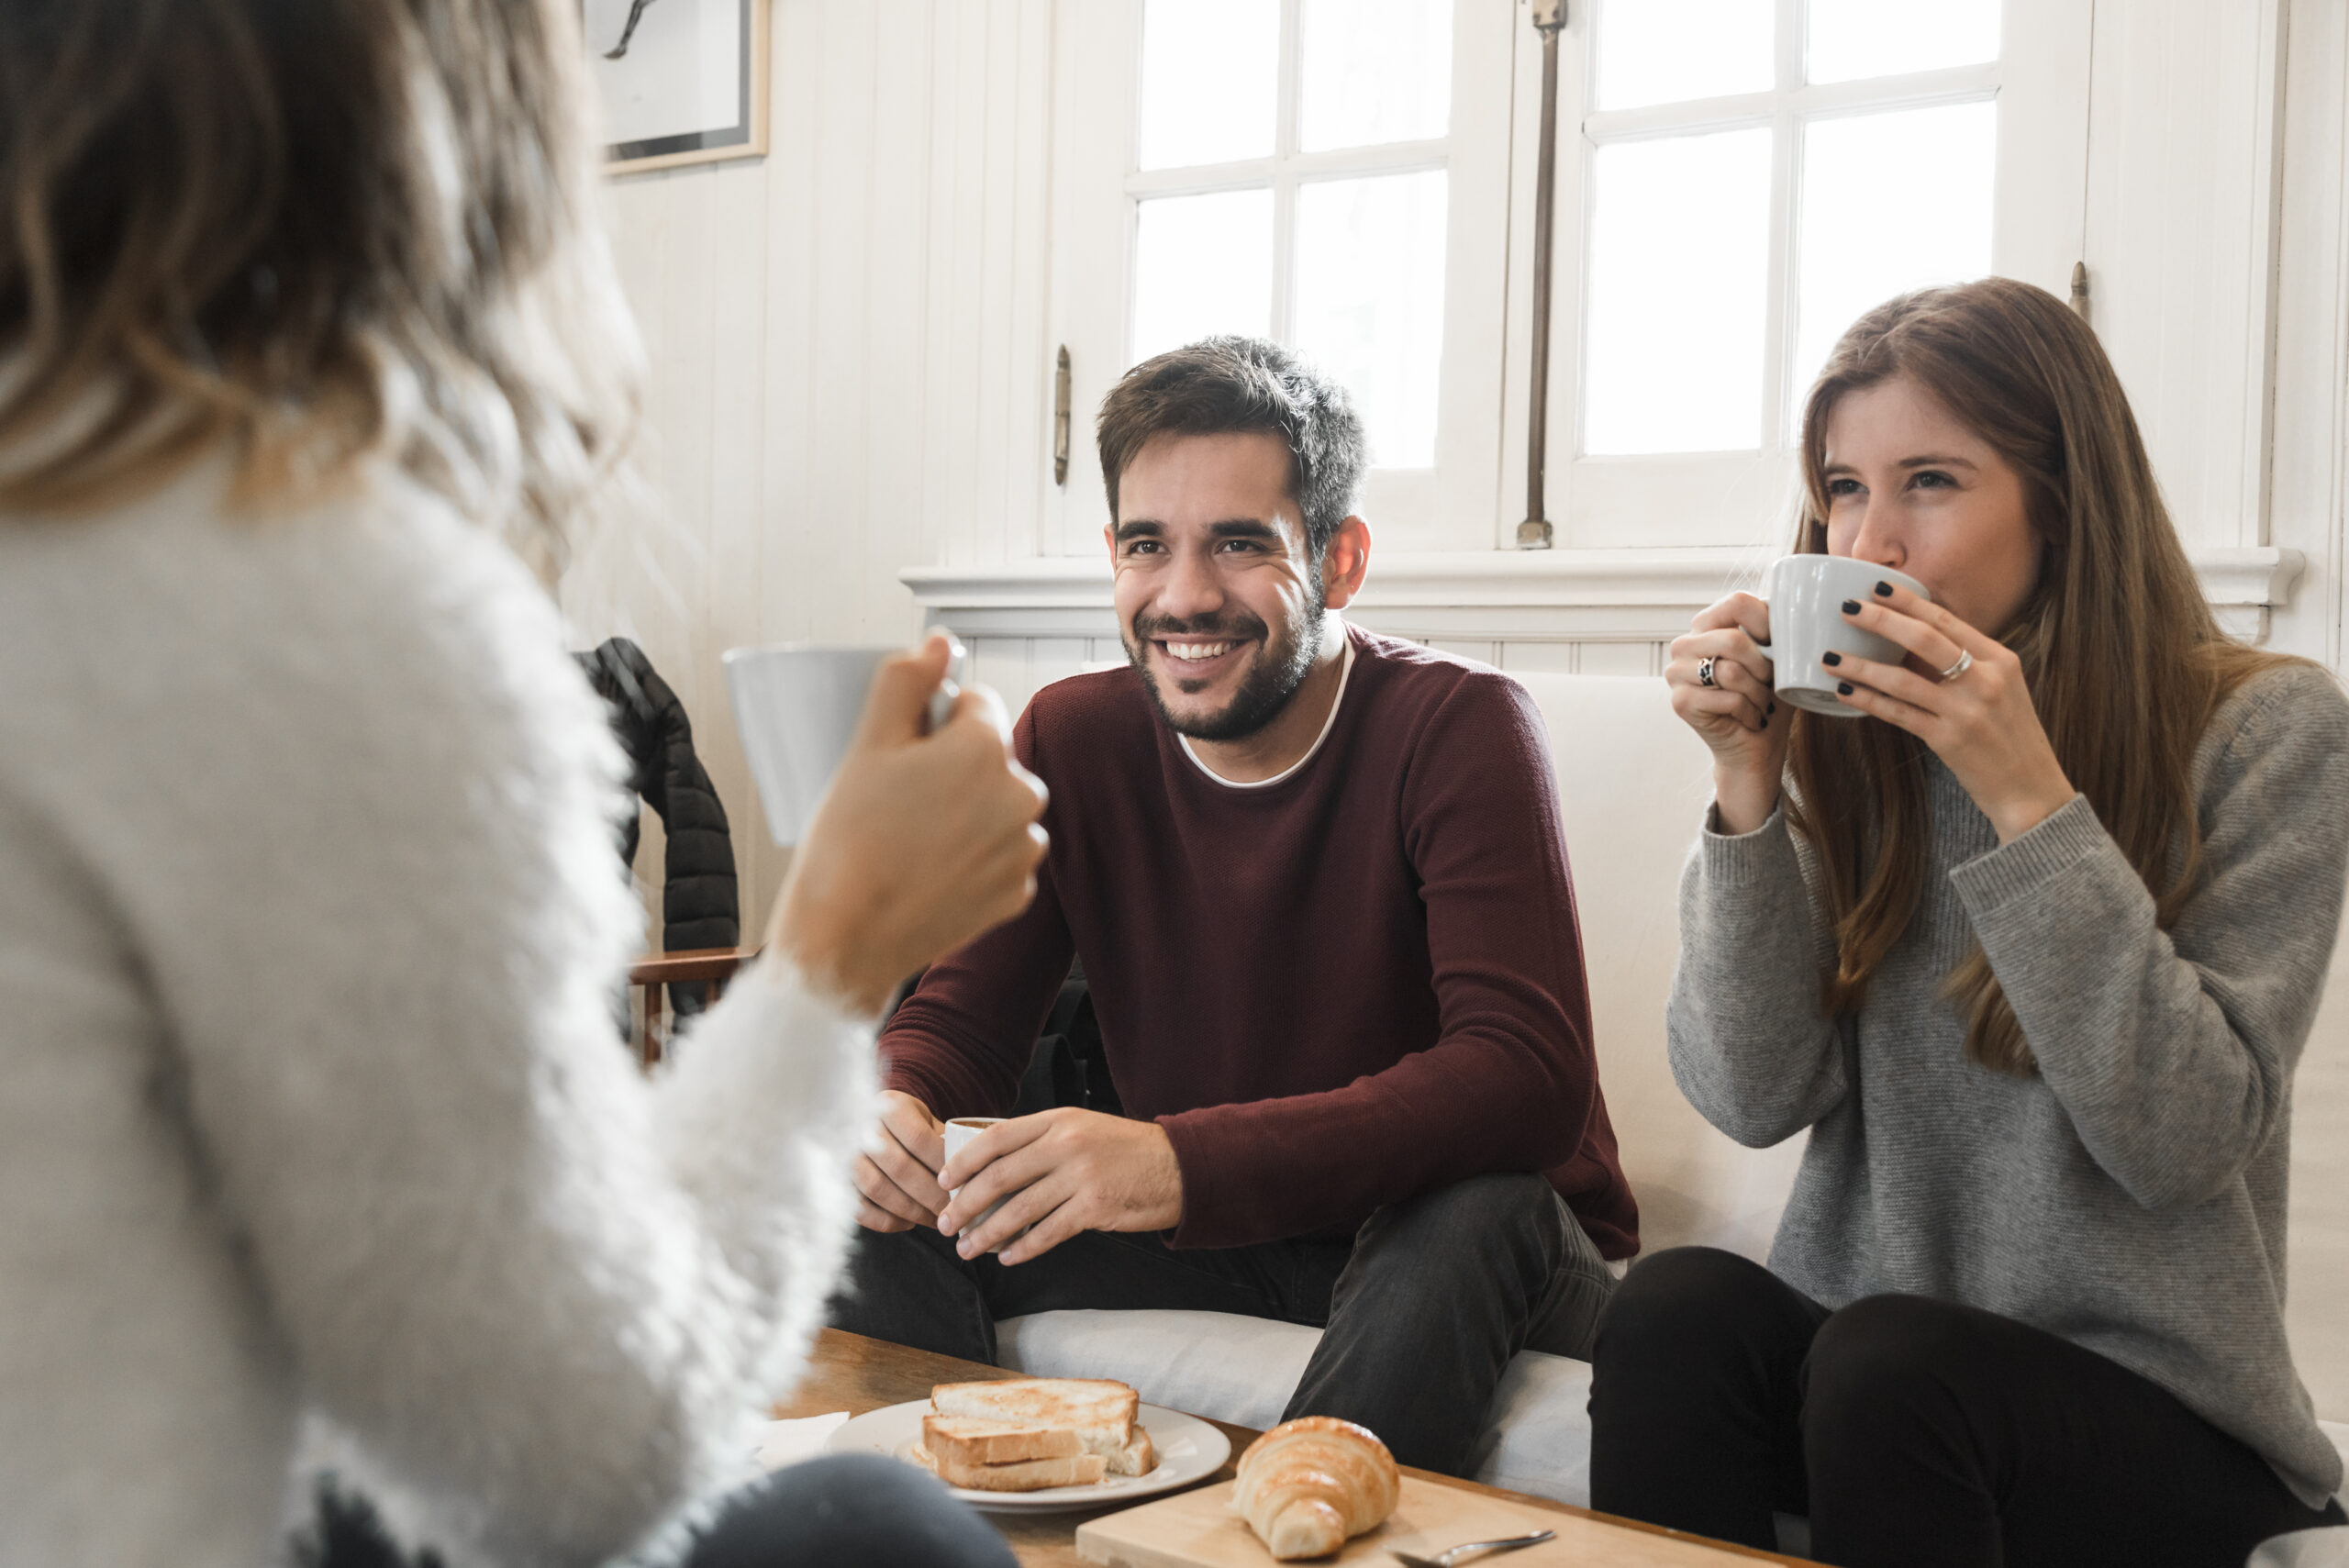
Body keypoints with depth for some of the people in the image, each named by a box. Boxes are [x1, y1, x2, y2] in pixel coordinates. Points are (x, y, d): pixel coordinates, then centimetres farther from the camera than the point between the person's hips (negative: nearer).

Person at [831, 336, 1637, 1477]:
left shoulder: (1462, 731, -18)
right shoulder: (1070, 740, -2)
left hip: (1485, 1254, -3)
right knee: (890, 1221, -17)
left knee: (1475, 1211, -37)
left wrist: (1177, 1164, -43)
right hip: (1217, 1239, 4)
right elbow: (959, 1018, 0)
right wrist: (888, 1107, -27)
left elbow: (1528, 1080, -30)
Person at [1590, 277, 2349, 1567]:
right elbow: (1756, 1099, -5)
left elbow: (2184, 1146, -17)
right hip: (1860, 1347, 3)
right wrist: (1748, 789, -16)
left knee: (1887, 1365, -31)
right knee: (1674, 1306, -27)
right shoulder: (1846, 741, 2)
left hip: (2155, 1408, -2)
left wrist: (2027, 800, -24)